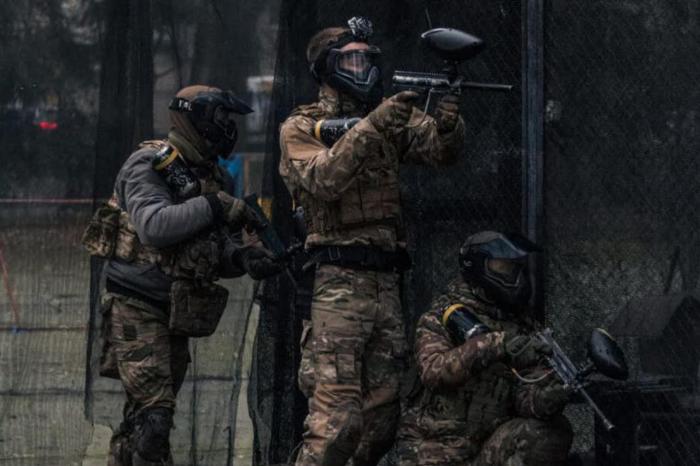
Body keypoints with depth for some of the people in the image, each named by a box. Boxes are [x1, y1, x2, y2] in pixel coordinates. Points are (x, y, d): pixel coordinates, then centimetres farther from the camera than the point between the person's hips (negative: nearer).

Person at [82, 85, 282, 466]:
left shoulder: (212, 178, 13)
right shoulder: (149, 166, -11)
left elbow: (216, 250, 13)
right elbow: (152, 226, -28)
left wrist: (245, 257, -9)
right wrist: (214, 207, -26)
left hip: (175, 314, 8)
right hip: (137, 309, -8)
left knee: (141, 419, 11)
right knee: (154, 411, -17)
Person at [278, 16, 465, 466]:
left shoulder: (389, 117, 16)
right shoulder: (301, 128, 0)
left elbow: (441, 149, 5)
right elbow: (324, 180, -18)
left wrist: (448, 124, -17)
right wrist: (371, 127, -26)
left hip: (386, 283, 6)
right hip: (339, 281, -6)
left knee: (381, 418, 9)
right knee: (336, 415, -15)